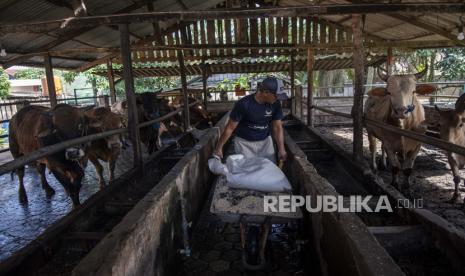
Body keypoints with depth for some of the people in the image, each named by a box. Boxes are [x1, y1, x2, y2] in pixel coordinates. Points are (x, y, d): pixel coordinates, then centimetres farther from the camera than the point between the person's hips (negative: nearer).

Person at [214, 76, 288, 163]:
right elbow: (230, 128, -15)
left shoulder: (275, 104, -11)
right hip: (244, 143, -3)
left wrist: (281, 149, -12)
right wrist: (219, 148, -11)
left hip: (265, 141, 4)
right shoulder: (243, 104, -22)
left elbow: (277, 127, -3)